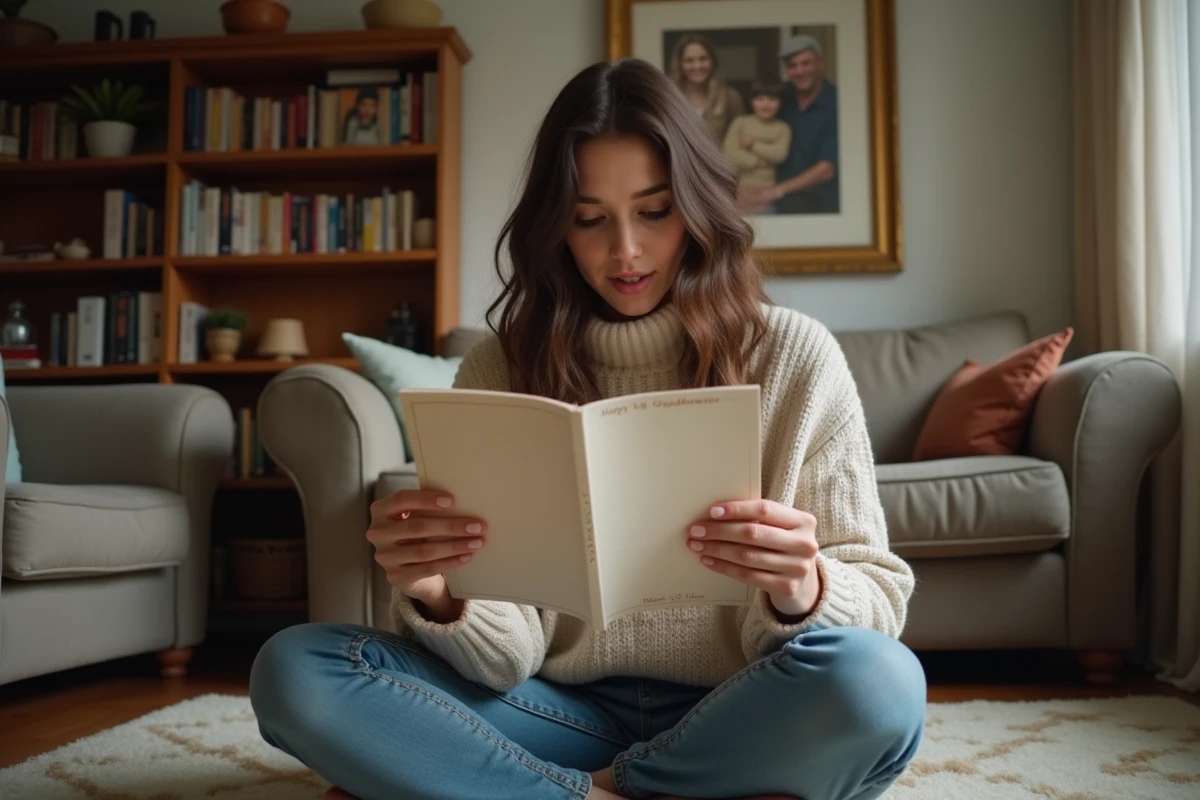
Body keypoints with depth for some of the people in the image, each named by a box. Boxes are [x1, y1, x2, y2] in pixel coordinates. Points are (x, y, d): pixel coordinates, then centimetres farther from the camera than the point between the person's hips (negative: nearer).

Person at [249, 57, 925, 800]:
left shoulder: (794, 354, -4)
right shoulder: (500, 367, -1)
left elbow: (878, 598, -2)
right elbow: (506, 657, -4)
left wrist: (801, 592, -26)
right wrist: (440, 599, -28)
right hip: (567, 712, 1)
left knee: (875, 682, -33)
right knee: (295, 671, -18)